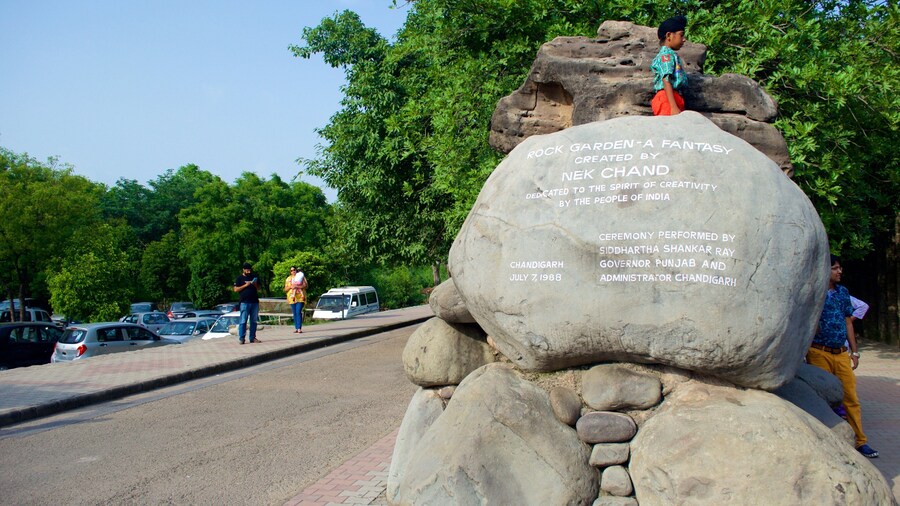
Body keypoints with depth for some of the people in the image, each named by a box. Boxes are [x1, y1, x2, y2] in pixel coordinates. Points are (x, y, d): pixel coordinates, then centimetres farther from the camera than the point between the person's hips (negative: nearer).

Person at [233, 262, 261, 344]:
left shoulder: (254, 277, 16)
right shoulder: (240, 278, 4)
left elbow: (259, 289, 19)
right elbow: (236, 289, -3)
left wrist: (255, 285, -3)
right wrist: (245, 285, -12)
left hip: (255, 302, 4)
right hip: (244, 302, -4)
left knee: (254, 321, 6)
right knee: (243, 321, -7)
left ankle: (252, 338, 11)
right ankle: (241, 338, -5)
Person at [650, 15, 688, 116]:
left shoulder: (671, 54, 25)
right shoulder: (667, 55, -5)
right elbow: (666, 81, -16)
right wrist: (674, 107, -24)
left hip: (674, 99, 10)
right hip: (668, 100, -10)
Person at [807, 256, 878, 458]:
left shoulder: (843, 292, 11)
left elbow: (848, 322, 15)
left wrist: (854, 351, 13)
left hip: (841, 353, 4)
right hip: (819, 353, -4)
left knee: (851, 397, 2)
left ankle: (861, 441, 9)